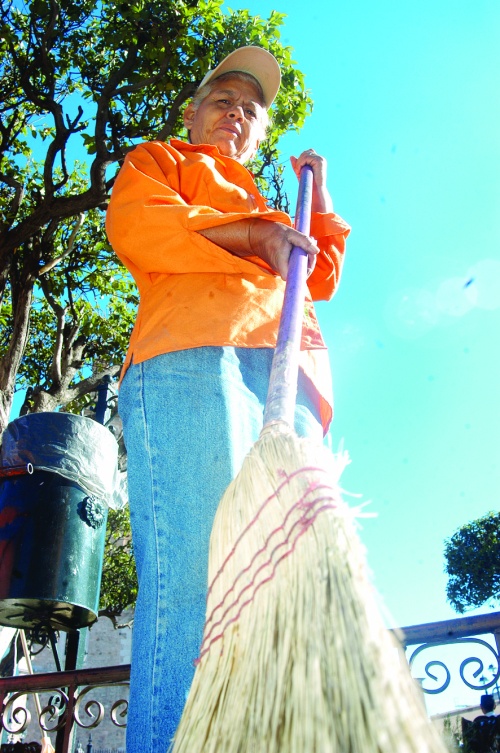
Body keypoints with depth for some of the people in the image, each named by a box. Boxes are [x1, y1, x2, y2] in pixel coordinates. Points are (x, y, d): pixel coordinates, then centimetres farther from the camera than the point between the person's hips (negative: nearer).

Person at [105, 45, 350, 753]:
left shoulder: (268, 208, 44)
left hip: (289, 379, 6)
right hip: (191, 358, -6)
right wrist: (252, 235, 1)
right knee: (194, 568, -22)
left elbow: (321, 277, 37)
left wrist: (317, 191, 36)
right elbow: (132, 223, 6)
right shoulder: (160, 161, 28)